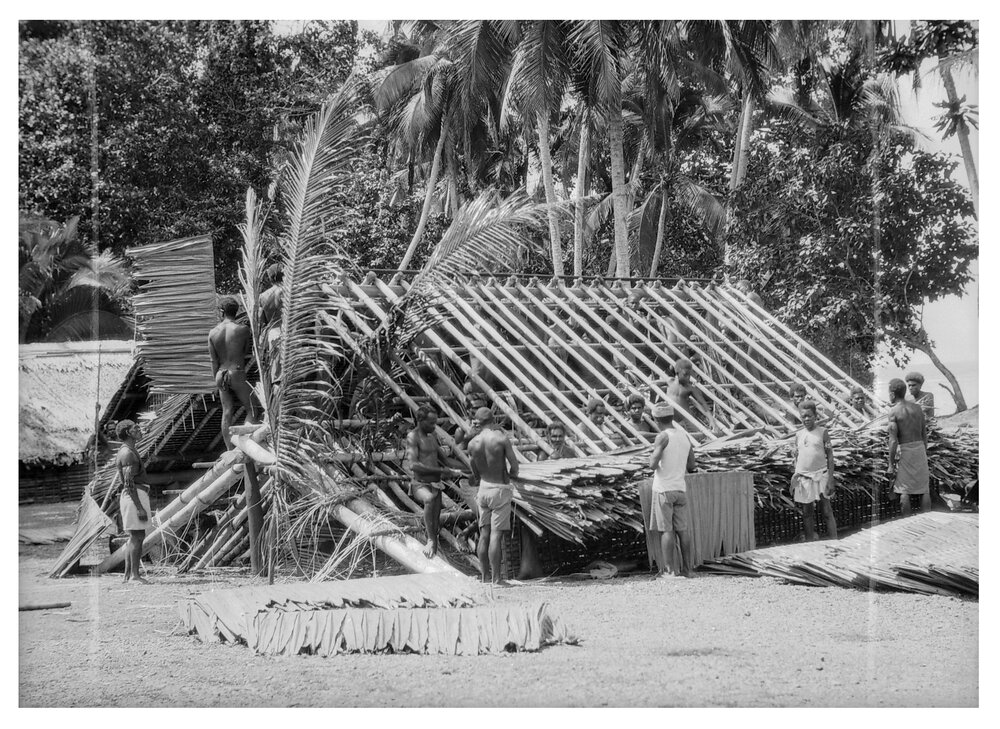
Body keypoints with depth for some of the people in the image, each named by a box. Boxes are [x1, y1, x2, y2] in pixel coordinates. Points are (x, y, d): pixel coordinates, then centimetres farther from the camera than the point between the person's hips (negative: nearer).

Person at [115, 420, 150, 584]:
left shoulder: (128, 451, 20)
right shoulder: (128, 453, -13)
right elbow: (129, 483, -19)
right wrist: (139, 507, -22)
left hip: (135, 496, 11)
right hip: (135, 497, -11)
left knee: (135, 538, 10)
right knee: (137, 537, -10)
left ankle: (127, 576, 10)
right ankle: (135, 575, -10)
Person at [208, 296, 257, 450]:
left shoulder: (213, 332, 2)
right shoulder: (243, 329, -8)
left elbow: (214, 362, 5)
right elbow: (248, 353, 4)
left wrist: (218, 382, 12)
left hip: (221, 375, 4)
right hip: (238, 374, -4)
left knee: (227, 413, 6)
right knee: (251, 410, 6)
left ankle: (230, 450, 5)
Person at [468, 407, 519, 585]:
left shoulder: (473, 443, -1)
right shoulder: (501, 439, -14)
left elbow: (475, 474, 8)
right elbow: (515, 468, -9)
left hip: (484, 490, 4)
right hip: (501, 490, -4)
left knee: (484, 534, 11)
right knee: (496, 535, -5)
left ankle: (485, 576, 14)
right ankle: (496, 578, -5)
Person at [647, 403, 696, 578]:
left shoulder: (663, 437, -11)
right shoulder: (684, 435, 9)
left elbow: (653, 465, -18)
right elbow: (691, 466, 15)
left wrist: (652, 455, 3)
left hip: (664, 488, -6)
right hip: (680, 488, 6)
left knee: (666, 530, -4)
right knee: (683, 529, 8)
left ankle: (669, 570, -6)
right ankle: (687, 569, 10)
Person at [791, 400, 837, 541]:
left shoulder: (822, 432, -2)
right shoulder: (799, 435, 9)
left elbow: (830, 456, -3)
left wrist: (830, 479, -9)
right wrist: (795, 476, 7)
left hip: (820, 476, -4)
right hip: (803, 477, 4)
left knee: (827, 511, -4)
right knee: (807, 513, 7)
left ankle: (834, 541, -3)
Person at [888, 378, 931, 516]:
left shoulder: (894, 412, -9)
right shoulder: (917, 408, 7)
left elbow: (893, 441, -12)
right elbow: (924, 435, 11)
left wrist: (891, 464, -9)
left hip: (904, 450, -5)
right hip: (920, 448, 5)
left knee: (904, 490, 1)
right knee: (924, 489, 8)